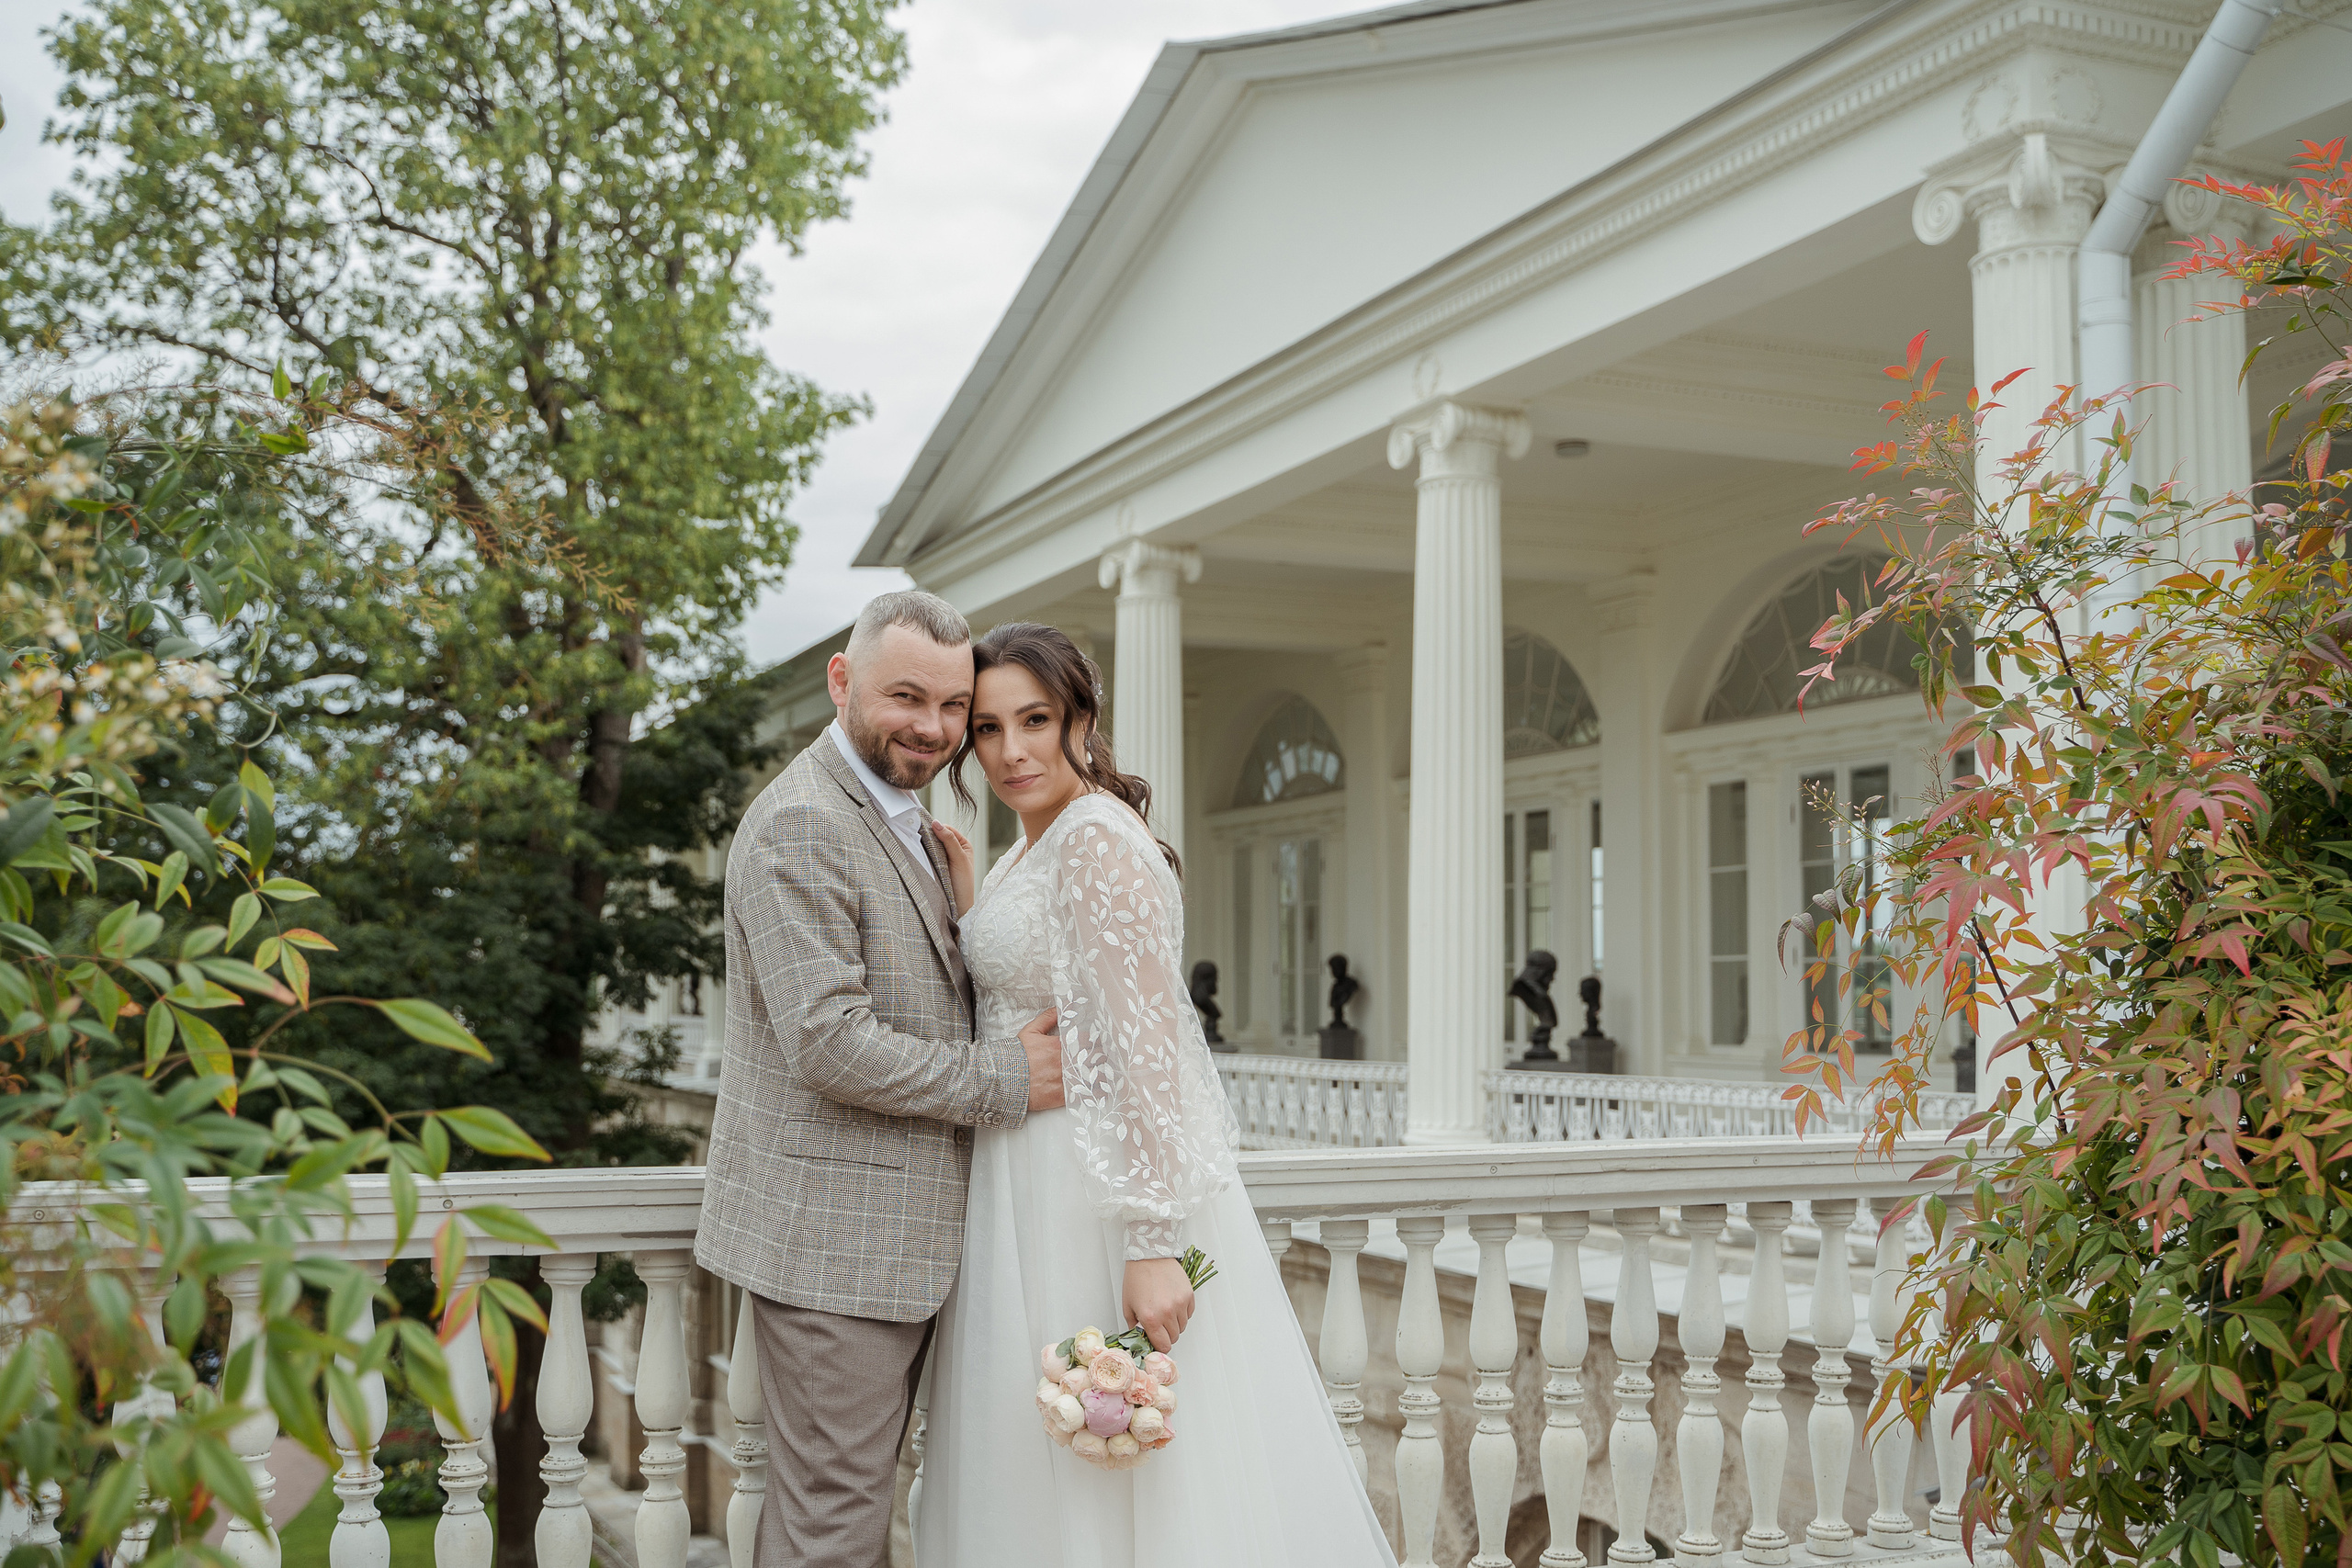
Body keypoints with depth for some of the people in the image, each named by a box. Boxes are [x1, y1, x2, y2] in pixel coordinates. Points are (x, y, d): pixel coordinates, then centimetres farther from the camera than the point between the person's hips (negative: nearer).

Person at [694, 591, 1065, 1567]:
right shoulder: (802, 825, -17)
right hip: (833, 1240, -10)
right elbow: (829, 1044, -23)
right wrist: (1004, 1078, -16)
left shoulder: (902, 821, 16)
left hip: (894, 1240, 10)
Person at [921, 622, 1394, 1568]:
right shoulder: (1030, 852, 14)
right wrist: (965, 893, 10)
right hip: (1032, 1190, 10)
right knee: (1044, 1481, 16)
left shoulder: (1096, 836, -16)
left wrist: (1153, 1243, -26)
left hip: (1097, 1192, -10)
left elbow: (1145, 1044, -22)